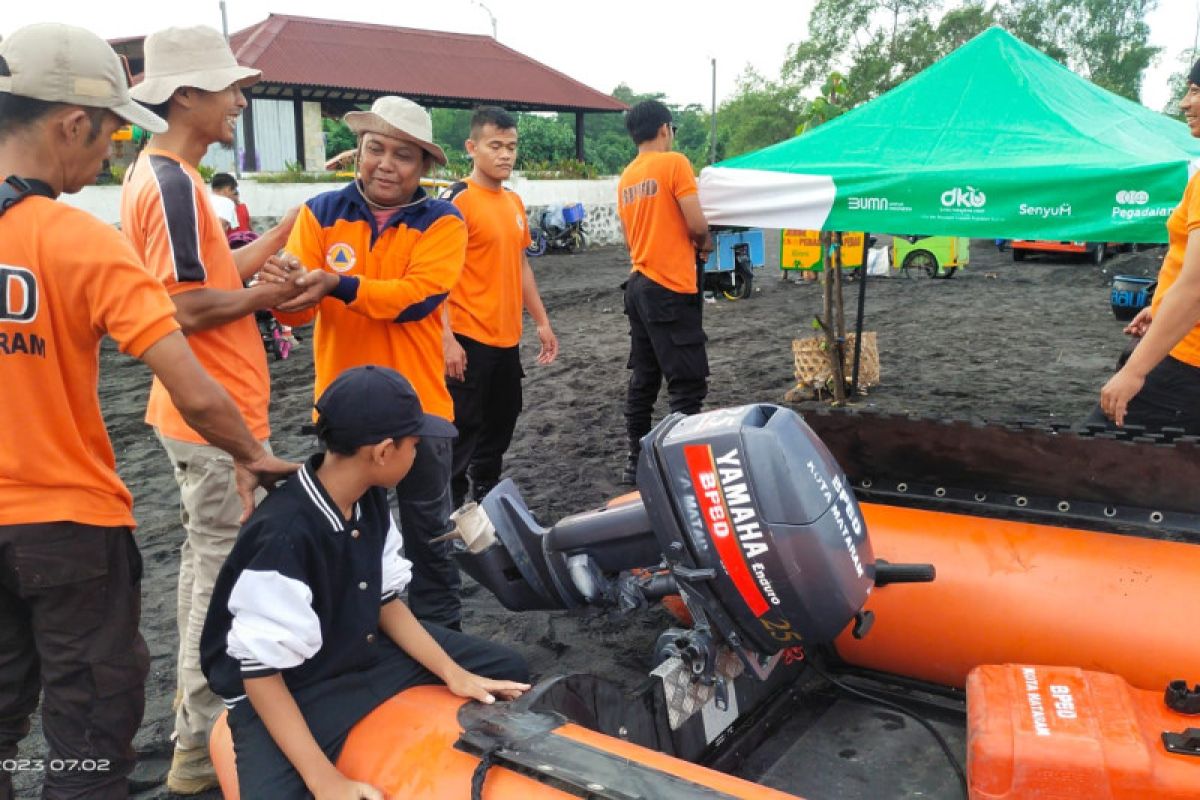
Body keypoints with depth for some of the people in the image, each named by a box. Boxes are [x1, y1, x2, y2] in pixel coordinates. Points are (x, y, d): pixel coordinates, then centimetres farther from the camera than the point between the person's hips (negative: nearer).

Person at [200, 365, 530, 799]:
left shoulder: (370, 499, -8)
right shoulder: (284, 536, -32)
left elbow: (386, 600, 3)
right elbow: (261, 670, -26)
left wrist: (452, 673, -3)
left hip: (369, 652, 7)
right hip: (289, 691, -7)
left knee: (508, 670, 7)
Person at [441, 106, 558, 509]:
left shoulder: (515, 202, 13)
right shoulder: (457, 200, -11)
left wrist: (541, 321, 18)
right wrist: (446, 338, -22)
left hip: (507, 337, 8)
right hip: (468, 338, -8)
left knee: (501, 423, 17)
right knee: (461, 429, 1)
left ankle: (487, 495, 33)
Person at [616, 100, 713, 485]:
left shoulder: (626, 177, 13)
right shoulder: (674, 163, -9)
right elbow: (697, 225, -15)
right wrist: (703, 244, 7)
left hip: (639, 284, 8)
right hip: (671, 289, -8)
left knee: (644, 378, 13)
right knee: (688, 384, -4)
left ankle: (636, 460, 18)